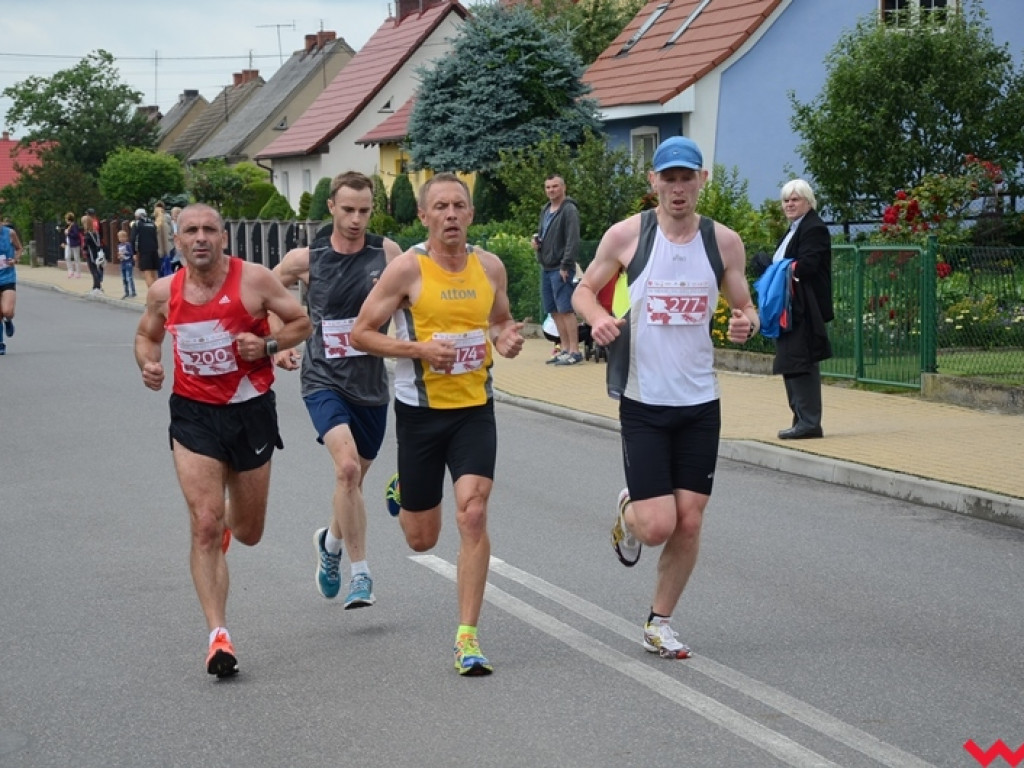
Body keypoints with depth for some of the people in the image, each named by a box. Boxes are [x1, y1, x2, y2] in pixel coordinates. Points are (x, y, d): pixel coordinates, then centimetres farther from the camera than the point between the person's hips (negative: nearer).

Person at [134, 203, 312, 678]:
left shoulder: (254, 280, -9)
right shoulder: (164, 292, -2)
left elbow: (301, 322, 1)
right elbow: (146, 335, 16)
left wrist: (267, 345, -17)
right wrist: (148, 363, -6)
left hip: (251, 410, 0)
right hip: (193, 413, 0)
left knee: (249, 533, 14)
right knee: (205, 525, -14)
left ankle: (228, 521, 54)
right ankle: (218, 635, -11)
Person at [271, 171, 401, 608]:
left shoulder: (388, 253, -4)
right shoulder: (305, 260, -6)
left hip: (371, 384, 3)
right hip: (324, 380, -3)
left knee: (354, 479, 17)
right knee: (347, 466, -25)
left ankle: (331, 541, 48)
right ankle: (360, 574, -17)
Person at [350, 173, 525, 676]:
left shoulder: (490, 267, 2)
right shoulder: (408, 268, -10)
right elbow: (360, 333, -7)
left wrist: (506, 339, -4)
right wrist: (420, 349, -20)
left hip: (475, 409, 2)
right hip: (421, 410, -2)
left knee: (473, 513, -14)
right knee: (422, 538, 9)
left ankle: (467, 637, -6)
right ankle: (402, 490, 48)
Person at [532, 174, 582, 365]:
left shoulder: (569, 210, -10)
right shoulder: (545, 210, 16)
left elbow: (573, 240, -16)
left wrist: (565, 265, -20)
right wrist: (536, 240, 7)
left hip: (561, 269, -9)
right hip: (546, 268, 9)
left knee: (566, 309, -9)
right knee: (554, 311, 11)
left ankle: (574, 351, -8)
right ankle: (564, 348, 18)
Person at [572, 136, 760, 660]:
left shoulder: (724, 241, 1)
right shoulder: (627, 235, -6)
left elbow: (745, 309, 11)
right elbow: (584, 290, 6)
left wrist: (747, 324, -13)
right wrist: (598, 318, -16)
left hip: (700, 401, 3)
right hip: (643, 400, -3)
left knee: (689, 522, 3)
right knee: (657, 525, -9)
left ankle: (659, 623, 21)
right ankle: (627, 511, 29)